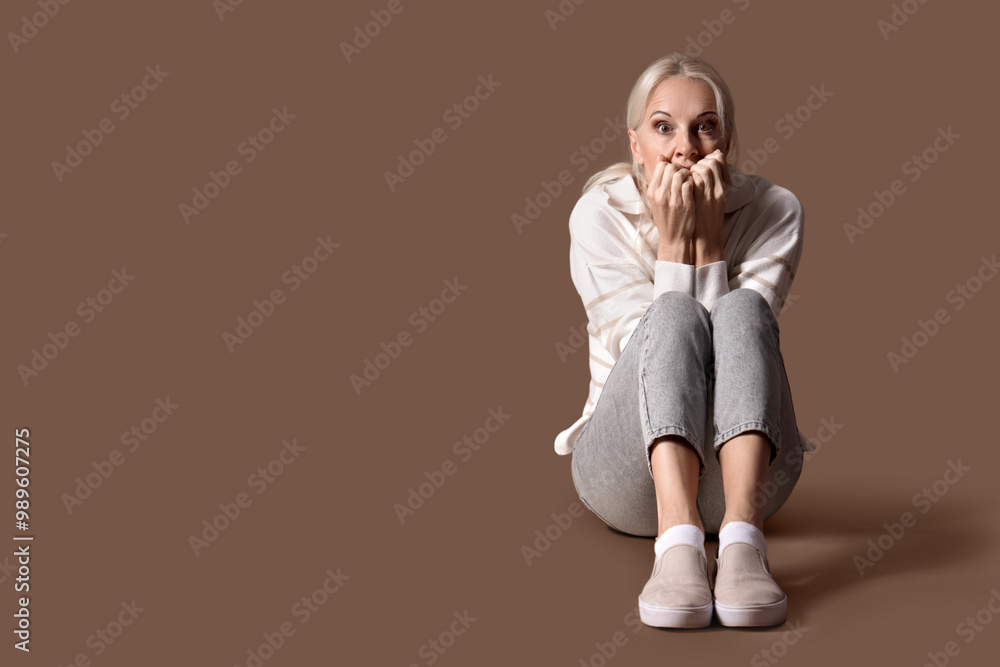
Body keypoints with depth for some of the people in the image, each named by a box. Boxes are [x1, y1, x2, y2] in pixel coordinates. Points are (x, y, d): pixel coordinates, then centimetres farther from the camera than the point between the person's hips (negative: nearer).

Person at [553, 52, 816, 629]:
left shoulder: (776, 211, -2)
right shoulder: (598, 214, -5)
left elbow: (742, 339, -12)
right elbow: (646, 354, -13)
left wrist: (709, 238, -18)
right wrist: (673, 241, -20)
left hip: (740, 465, 1)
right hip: (628, 470, -1)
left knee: (739, 309, -28)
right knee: (675, 312, -30)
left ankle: (741, 537, -47)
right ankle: (678, 541, -50)